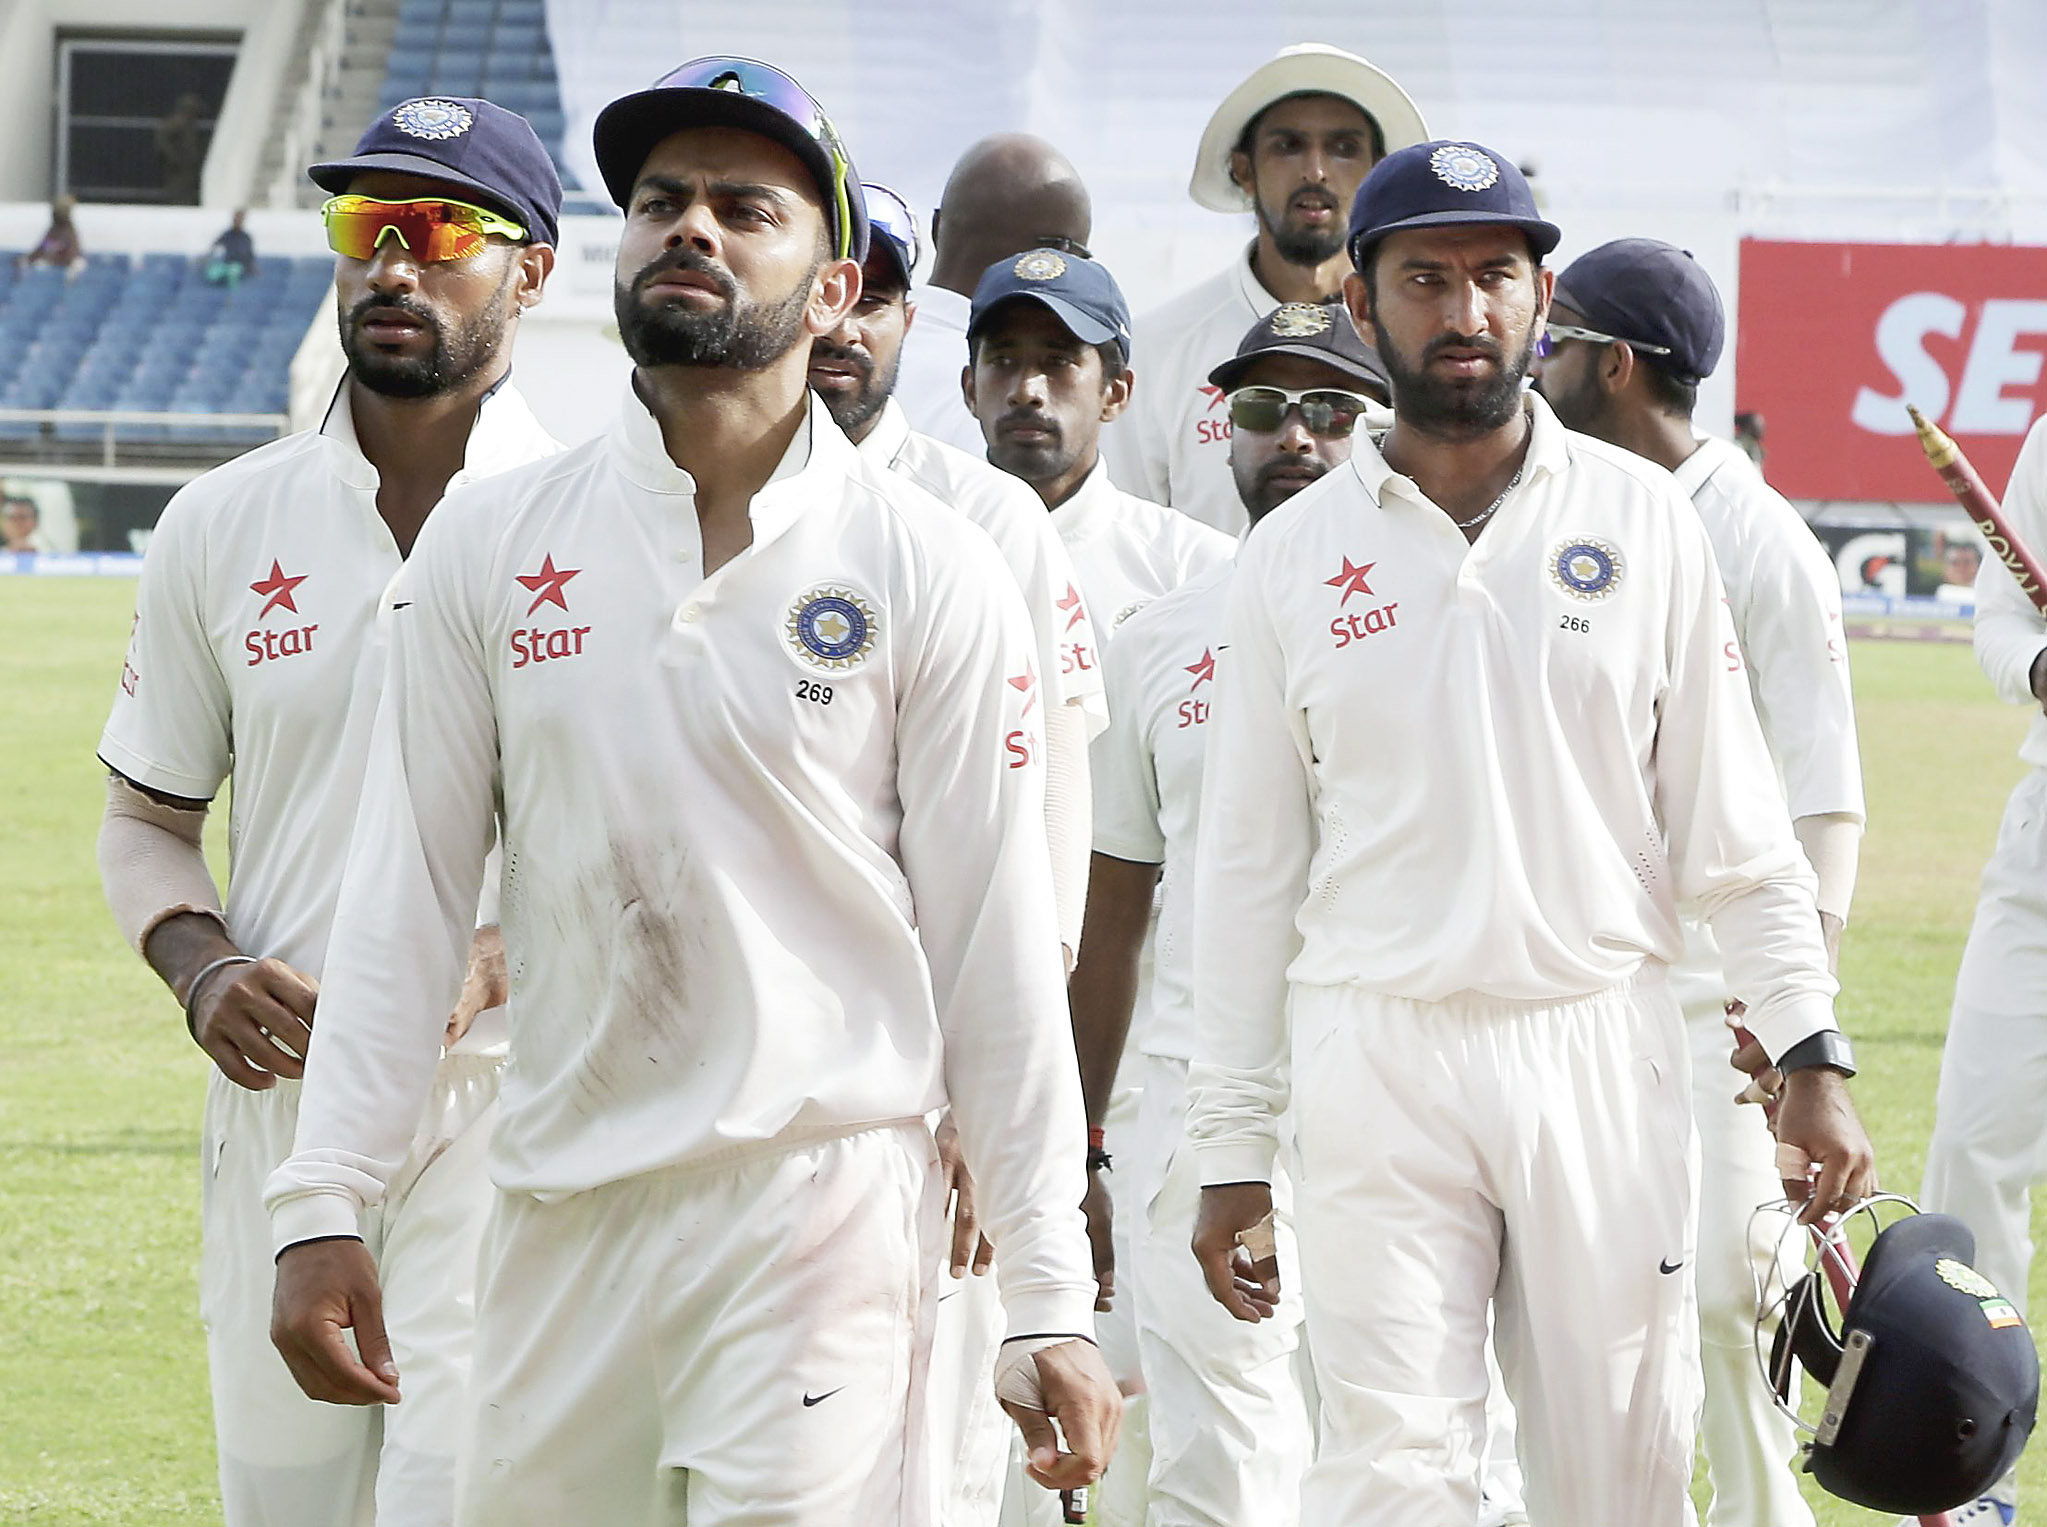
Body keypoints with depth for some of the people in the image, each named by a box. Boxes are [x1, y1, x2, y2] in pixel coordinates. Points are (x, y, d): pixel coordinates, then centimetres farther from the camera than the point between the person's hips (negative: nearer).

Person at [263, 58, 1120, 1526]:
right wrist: (325, 1201, 0)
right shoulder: (486, 547, 8)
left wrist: (1050, 1306, -4)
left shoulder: (932, 575, 1)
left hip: (823, 1211, -3)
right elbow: (408, 893, 8)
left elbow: (997, 951, 0)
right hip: (560, 1213, 3)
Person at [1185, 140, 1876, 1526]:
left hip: (1604, 1048, 1)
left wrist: (1811, 1053, -3)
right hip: (1378, 1060, -1)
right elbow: (1250, 870, 7)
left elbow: (1732, 822, 6)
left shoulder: (1642, 520, 6)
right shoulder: (1296, 554, 6)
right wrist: (1231, 1150, 4)